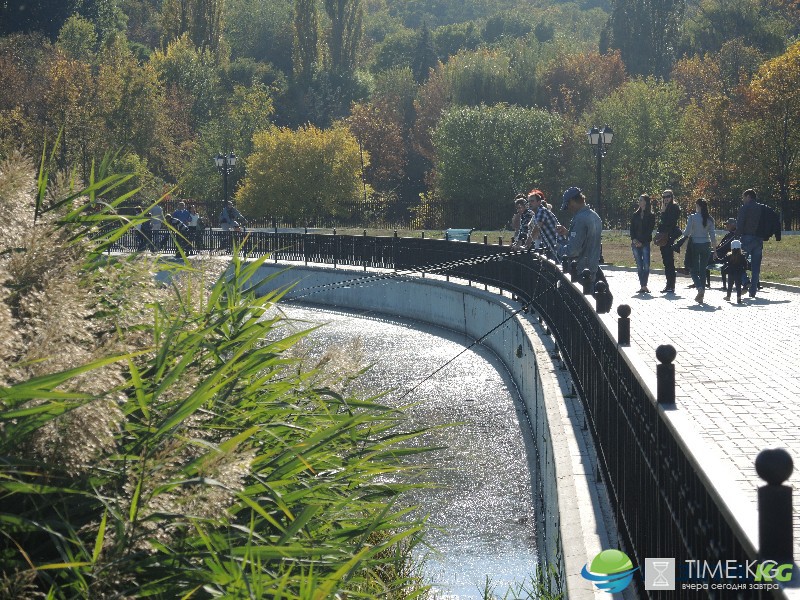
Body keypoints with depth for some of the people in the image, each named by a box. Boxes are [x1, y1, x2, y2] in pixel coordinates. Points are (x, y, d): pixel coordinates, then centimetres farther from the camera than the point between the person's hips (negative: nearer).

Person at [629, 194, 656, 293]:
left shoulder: (651, 216, 3)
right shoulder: (635, 215, 13)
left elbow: (650, 230, -4)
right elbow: (632, 228, 9)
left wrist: (641, 241, -11)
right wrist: (634, 239, -7)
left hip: (645, 243, -3)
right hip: (635, 243, 3)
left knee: (646, 265, -10)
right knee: (639, 265, 1)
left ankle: (644, 285, -8)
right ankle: (642, 286, 3)